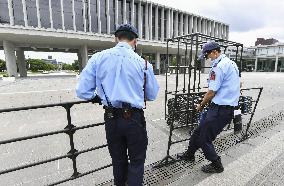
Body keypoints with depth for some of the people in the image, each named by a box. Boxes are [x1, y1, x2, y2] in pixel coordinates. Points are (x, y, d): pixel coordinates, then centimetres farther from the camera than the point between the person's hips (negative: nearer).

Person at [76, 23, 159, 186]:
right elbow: (152, 95, 3)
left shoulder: (98, 58, -3)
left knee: (118, 160, 24)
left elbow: (83, 92, -3)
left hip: (111, 118, 3)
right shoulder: (143, 63, -6)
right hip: (135, 118, -2)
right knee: (137, 161, 18)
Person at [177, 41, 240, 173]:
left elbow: (211, 92, -16)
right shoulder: (231, 63, 16)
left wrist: (201, 105, 0)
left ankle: (216, 165, 26)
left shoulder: (218, 66, -16)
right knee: (199, 131, 17)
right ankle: (189, 154, 34)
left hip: (220, 109, -10)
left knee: (204, 138, 4)